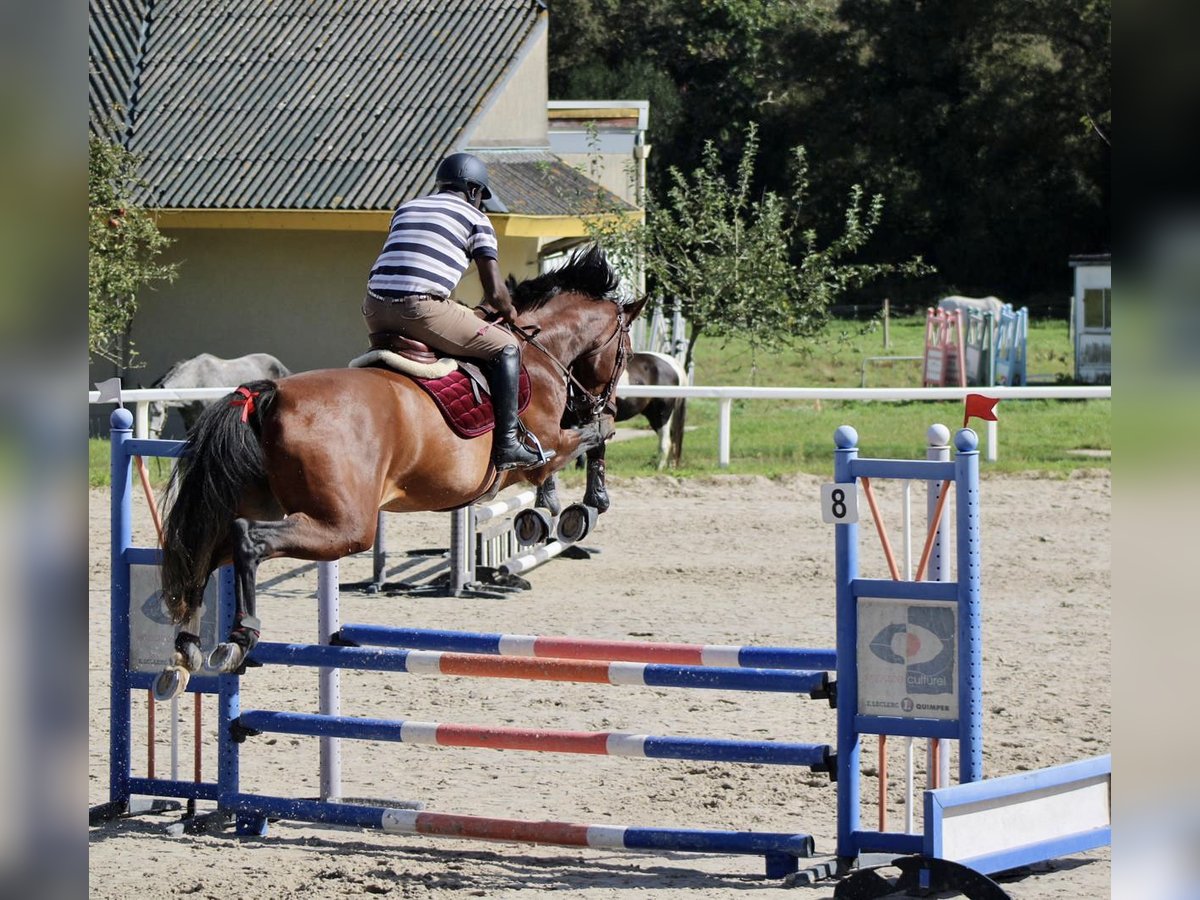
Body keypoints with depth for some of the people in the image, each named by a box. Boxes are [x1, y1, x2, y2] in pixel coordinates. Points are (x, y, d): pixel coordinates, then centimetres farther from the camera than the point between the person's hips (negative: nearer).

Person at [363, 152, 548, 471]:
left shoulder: (406, 208, 27)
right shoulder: (474, 218, 10)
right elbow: (494, 292, 6)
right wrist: (508, 312, 29)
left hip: (375, 312, 6)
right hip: (422, 309, -6)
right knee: (505, 348, 7)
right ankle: (507, 443, -1)